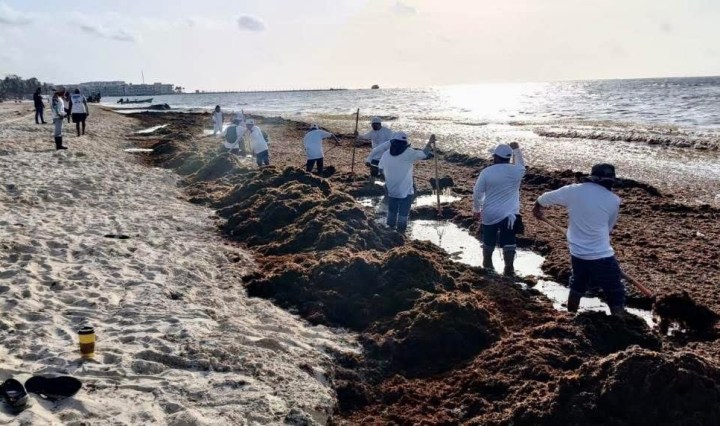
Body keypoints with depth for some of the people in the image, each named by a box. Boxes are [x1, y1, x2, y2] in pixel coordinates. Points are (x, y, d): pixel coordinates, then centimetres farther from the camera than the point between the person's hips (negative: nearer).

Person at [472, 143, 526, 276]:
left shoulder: (486, 172, -10)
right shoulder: (516, 171, -5)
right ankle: (509, 269, 3)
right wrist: (516, 149, 34)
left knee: (489, 241, 17)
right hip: (510, 214, 0)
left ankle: (487, 263, 34)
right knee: (509, 242, 4)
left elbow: (477, 193, -3)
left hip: (490, 214, 0)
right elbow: (521, 165, 22)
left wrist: (476, 209, 11)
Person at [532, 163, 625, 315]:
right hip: (602, 256, -5)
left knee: (577, 288, 28)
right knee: (616, 298, 3)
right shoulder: (614, 200, -5)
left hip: (577, 254, 5)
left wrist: (537, 209, 36)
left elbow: (542, 200, 13)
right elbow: (609, 228, 9)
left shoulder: (573, 190, 0)